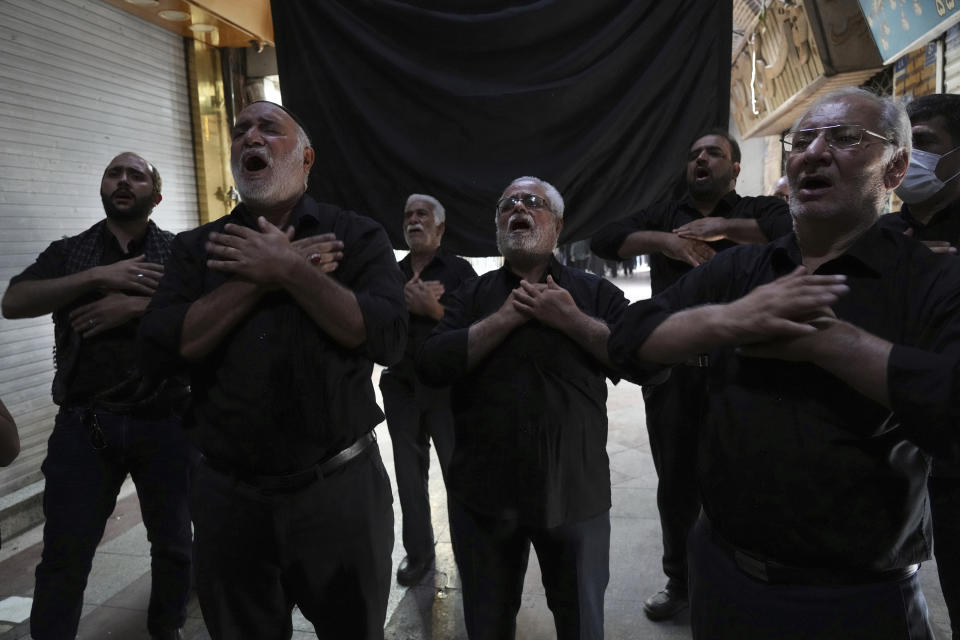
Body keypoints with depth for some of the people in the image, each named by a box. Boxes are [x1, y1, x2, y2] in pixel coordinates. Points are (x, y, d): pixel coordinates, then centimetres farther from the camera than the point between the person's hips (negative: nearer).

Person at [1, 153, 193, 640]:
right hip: (85, 423, 1)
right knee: (64, 555, 5)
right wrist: (98, 276, -14)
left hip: (165, 421, 0)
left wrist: (138, 305, -18)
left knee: (174, 544, 14)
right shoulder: (69, 252, 10)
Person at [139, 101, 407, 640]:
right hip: (229, 495, 3)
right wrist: (261, 278, -14)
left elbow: (388, 338, -16)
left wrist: (287, 269, -18)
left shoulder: (358, 237, -2)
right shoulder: (198, 248, 6)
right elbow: (164, 346, -8)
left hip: (341, 488, -2)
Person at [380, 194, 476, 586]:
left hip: (447, 387, -4)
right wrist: (405, 302, -12)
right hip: (401, 387, 4)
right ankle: (418, 552, 22)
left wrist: (432, 307, -18)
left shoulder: (459, 270, 1)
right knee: (409, 473, 9)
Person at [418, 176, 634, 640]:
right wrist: (506, 317, -14)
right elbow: (431, 365, -10)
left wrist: (571, 319, -16)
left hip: (575, 491, -1)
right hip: (483, 492, 1)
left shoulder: (595, 292, 3)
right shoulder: (471, 295, 5)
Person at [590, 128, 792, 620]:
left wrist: (721, 226, -13)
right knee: (676, 482, 12)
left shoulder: (759, 210, 7)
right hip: (671, 369, 3)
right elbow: (603, 240, 2)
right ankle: (679, 582, 31)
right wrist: (665, 240, -11)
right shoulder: (664, 215, 15)